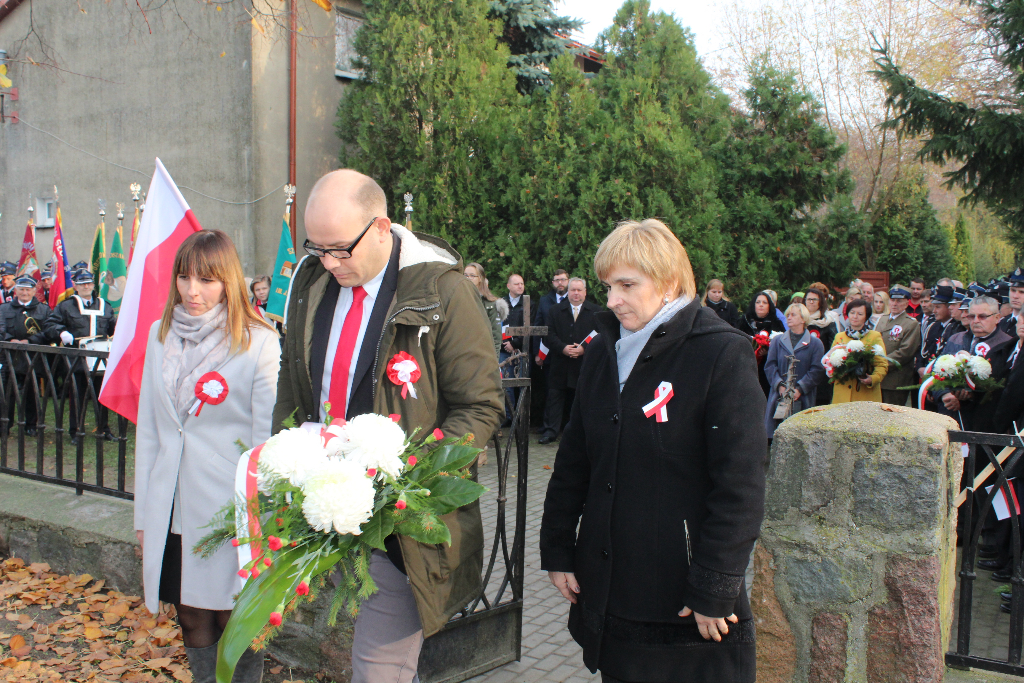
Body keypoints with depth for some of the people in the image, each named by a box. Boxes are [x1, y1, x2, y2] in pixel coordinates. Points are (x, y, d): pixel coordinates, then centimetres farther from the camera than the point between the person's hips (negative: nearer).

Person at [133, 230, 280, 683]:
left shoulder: (259, 342, -9)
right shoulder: (161, 334, 7)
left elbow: (265, 437, -7)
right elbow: (148, 429, 11)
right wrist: (143, 514, 10)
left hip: (229, 508, -4)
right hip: (171, 509, 5)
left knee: (234, 620, 5)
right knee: (191, 618, 14)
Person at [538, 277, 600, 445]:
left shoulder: (595, 311, 5)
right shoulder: (556, 311, 9)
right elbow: (550, 335, 3)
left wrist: (584, 348, -15)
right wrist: (563, 348, -13)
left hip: (585, 364, -1)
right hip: (560, 365, 1)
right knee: (555, 398, 1)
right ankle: (550, 430, 5)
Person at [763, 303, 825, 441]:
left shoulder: (815, 343, 6)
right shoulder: (777, 341, 13)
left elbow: (817, 370, -1)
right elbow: (770, 366, 6)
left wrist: (800, 389, -12)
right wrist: (780, 385, -10)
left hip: (804, 400, -1)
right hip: (779, 398, 2)